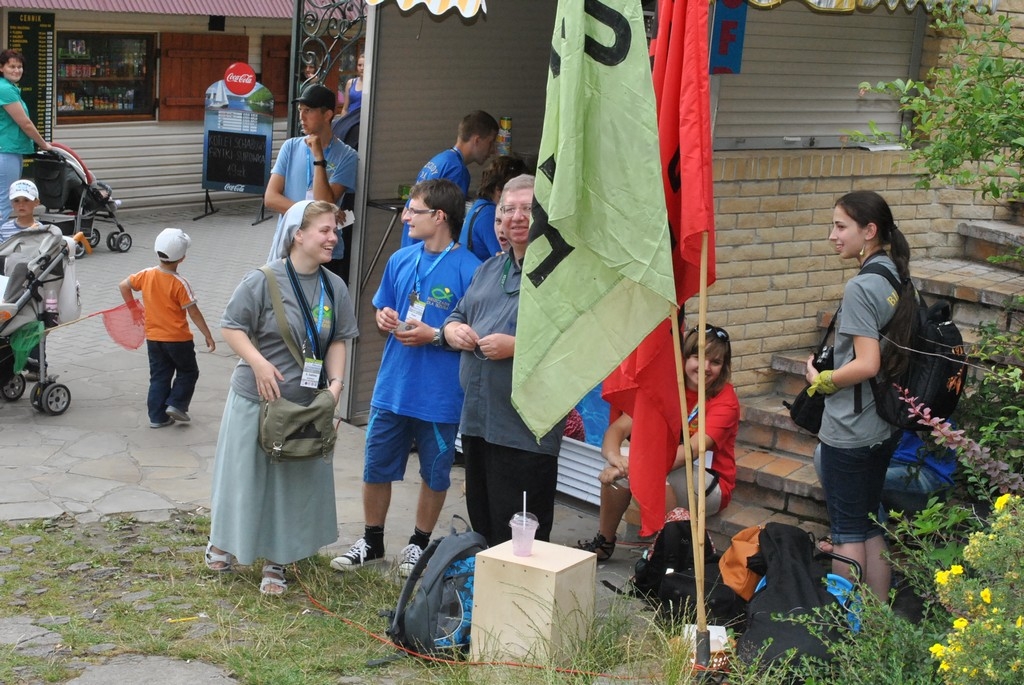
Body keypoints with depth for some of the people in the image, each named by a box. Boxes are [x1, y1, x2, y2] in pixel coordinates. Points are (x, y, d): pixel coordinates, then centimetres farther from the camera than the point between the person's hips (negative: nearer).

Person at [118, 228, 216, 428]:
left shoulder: (146, 275, -5)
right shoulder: (179, 284, -19)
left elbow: (123, 286, 5)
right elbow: (193, 312, -17)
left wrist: (132, 306, 18)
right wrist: (208, 335, -10)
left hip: (153, 337, 5)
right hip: (178, 339, -5)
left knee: (159, 376, 13)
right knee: (188, 372, 16)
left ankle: (157, 417, 12)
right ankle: (176, 404, 3)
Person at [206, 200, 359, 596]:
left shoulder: (335, 288, 2)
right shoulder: (264, 280, -14)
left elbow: (337, 341, 7)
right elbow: (231, 327, -10)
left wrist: (335, 381, -8)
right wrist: (259, 363, -21)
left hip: (308, 406, 4)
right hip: (258, 400, -4)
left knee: (295, 484, 10)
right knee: (245, 475, 10)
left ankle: (277, 563, 25)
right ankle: (221, 542, 34)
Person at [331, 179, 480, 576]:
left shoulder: (468, 269, -14)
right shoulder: (401, 260, 5)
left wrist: (434, 336, -22)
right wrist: (384, 318, -4)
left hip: (439, 394, -5)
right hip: (392, 388, 5)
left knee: (434, 474, 12)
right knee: (376, 467, 13)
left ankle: (419, 544, 30)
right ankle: (371, 542, 29)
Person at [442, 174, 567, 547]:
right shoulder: (489, 269, 18)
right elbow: (457, 316, 26)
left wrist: (516, 346, -23)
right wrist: (453, 330, 2)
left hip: (527, 429, -8)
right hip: (477, 420, 8)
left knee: (518, 541, -1)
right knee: (482, 523, 18)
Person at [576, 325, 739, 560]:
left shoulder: (725, 399, -18)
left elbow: (691, 451, -31)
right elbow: (618, 428, -14)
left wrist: (633, 468, -42)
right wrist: (614, 457, -38)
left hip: (711, 489, -5)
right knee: (616, 469, -22)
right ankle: (603, 542, -3)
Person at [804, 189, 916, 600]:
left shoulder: (861, 287, -19)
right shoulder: (899, 280, 7)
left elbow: (866, 364, -25)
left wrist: (820, 380, -11)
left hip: (848, 431, -9)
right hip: (885, 427, 9)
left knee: (847, 532, 3)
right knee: (872, 527, 16)